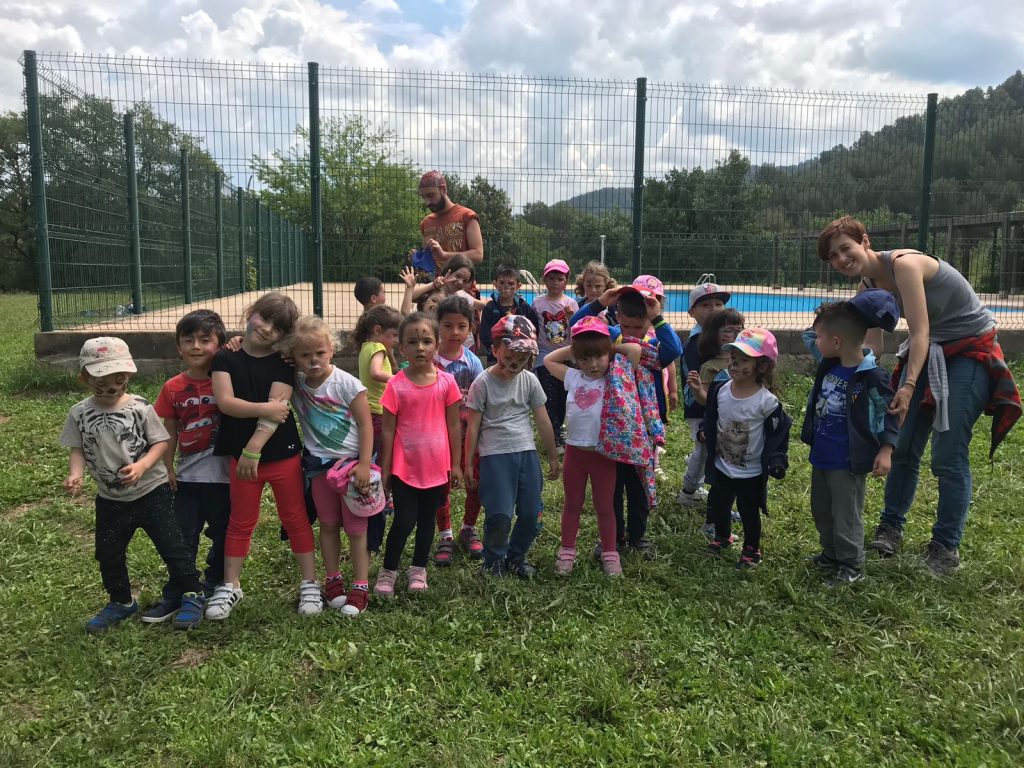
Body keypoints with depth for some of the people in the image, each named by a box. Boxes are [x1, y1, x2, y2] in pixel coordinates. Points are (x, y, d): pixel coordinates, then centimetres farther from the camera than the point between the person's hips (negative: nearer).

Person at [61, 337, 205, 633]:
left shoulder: (140, 407, -13)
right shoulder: (79, 414, -5)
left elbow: (161, 442, -10)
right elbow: (78, 449, 2)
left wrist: (142, 465, -26)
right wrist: (76, 474, -16)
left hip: (152, 490, -4)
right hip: (110, 498, 4)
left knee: (171, 545, 1)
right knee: (108, 554, 15)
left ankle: (191, 595, 19)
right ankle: (121, 602, 37)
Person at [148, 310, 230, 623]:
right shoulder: (173, 388, 0)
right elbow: (170, 433, 7)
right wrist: (167, 469, 5)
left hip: (223, 474, -2)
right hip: (188, 476, 2)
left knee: (222, 535, 13)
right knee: (183, 538, 10)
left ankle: (214, 588, 31)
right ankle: (175, 597, 21)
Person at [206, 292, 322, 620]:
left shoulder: (282, 363, -6)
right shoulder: (225, 358, -1)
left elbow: (277, 412, -15)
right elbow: (225, 402, -14)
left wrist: (253, 450, -21)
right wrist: (265, 409, -22)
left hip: (282, 454, -1)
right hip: (240, 454, 1)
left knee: (295, 518, 10)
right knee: (240, 522, 15)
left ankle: (309, 583, 21)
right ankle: (231, 586, 29)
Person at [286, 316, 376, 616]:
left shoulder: (346, 383, -15)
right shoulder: (295, 383, -3)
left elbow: (365, 425, -13)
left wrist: (364, 465, -18)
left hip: (352, 461, -4)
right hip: (320, 464, 4)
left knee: (356, 527, 4)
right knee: (328, 525, 15)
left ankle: (360, 587, 13)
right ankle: (333, 580, 29)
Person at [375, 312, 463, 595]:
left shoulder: (446, 382, -4)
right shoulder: (396, 385, -8)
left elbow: (453, 426, 3)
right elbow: (388, 431, -4)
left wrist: (455, 465, 4)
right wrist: (383, 470, -2)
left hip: (436, 466, 2)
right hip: (404, 466, -2)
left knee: (427, 520, 14)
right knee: (404, 522, -1)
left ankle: (418, 570, 31)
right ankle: (388, 571, 20)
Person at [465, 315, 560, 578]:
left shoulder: (529, 380, 4)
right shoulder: (483, 383, -6)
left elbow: (542, 420, 10)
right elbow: (473, 425, -3)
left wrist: (553, 457, 14)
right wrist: (468, 463, -2)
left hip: (526, 452, 4)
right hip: (495, 455, -4)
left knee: (531, 514, 6)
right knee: (499, 515, -7)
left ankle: (516, 556, 30)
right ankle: (494, 561, 19)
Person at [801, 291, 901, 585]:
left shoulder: (872, 377, -21)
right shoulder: (828, 365, 0)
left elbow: (888, 413, -13)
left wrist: (885, 450, -19)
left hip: (848, 462, -8)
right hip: (821, 456, 8)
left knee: (846, 516, 6)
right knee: (821, 510, 21)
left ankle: (851, 566, 23)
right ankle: (831, 554, 39)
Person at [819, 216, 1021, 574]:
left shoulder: (903, 264, -25)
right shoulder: (867, 286, -2)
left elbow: (920, 333, -31)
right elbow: (872, 347, -1)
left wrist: (909, 386, -40)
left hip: (971, 351, -7)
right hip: (930, 351, 8)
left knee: (948, 454, -9)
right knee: (902, 447, 7)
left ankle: (946, 547, 5)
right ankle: (890, 528, 21)